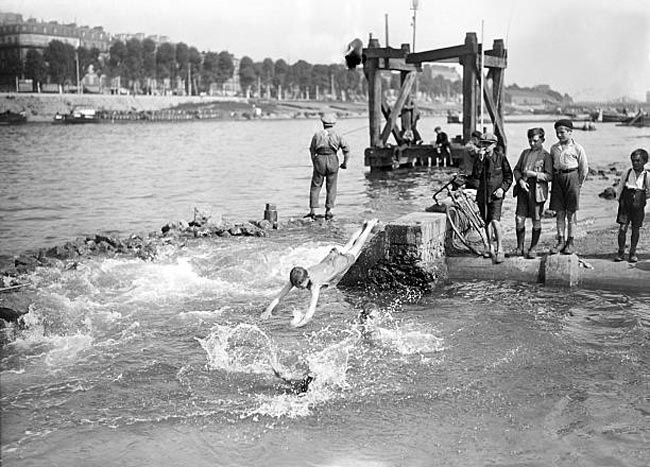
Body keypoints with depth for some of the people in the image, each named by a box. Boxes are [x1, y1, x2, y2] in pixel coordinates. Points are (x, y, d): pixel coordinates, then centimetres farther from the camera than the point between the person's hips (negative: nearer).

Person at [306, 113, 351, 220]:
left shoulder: (317, 135, 7)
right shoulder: (337, 135, 5)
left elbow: (312, 150, 11)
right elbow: (346, 149, 0)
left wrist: (314, 164, 23)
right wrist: (345, 163, 11)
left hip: (319, 160, 0)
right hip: (333, 161, 0)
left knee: (315, 186, 8)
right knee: (331, 188, 9)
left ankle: (312, 211, 1)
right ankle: (328, 211, 5)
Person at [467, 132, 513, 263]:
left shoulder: (501, 157, -4)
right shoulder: (479, 158, 2)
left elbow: (509, 176, 2)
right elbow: (475, 175, -13)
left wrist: (502, 188, -13)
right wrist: (480, 159, -19)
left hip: (496, 194, -4)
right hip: (482, 194, 4)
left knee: (495, 221, -18)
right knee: (487, 222, 15)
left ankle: (500, 251, -14)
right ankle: (489, 248, 31)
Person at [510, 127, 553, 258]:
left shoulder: (546, 156, -1)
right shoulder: (525, 153, 15)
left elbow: (549, 176, -6)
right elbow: (516, 170, 13)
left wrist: (534, 174, -15)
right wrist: (520, 180, -6)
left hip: (537, 191, -4)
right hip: (523, 189, 4)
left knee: (536, 221, 3)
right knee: (519, 219, 0)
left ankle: (533, 249, 13)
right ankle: (519, 248, 10)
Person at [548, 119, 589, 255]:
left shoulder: (577, 148, -2)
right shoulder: (554, 148, 11)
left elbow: (584, 168, 2)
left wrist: (578, 184, 2)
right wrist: (553, 179, 11)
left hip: (571, 176, -4)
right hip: (557, 178, 4)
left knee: (571, 212, 0)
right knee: (559, 212, 4)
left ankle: (570, 242, 5)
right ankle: (560, 241, 8)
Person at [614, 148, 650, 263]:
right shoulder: (628, 172, 0)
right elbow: (620, 186, 8)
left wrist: (641, 199, 3)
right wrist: (618, 198, 4)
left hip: (638, 205, 0)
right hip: (625, 203, 0)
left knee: (636, 229, 7)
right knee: (622, 228, -4)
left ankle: (633, 253, 17)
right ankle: (621, 252, 6)